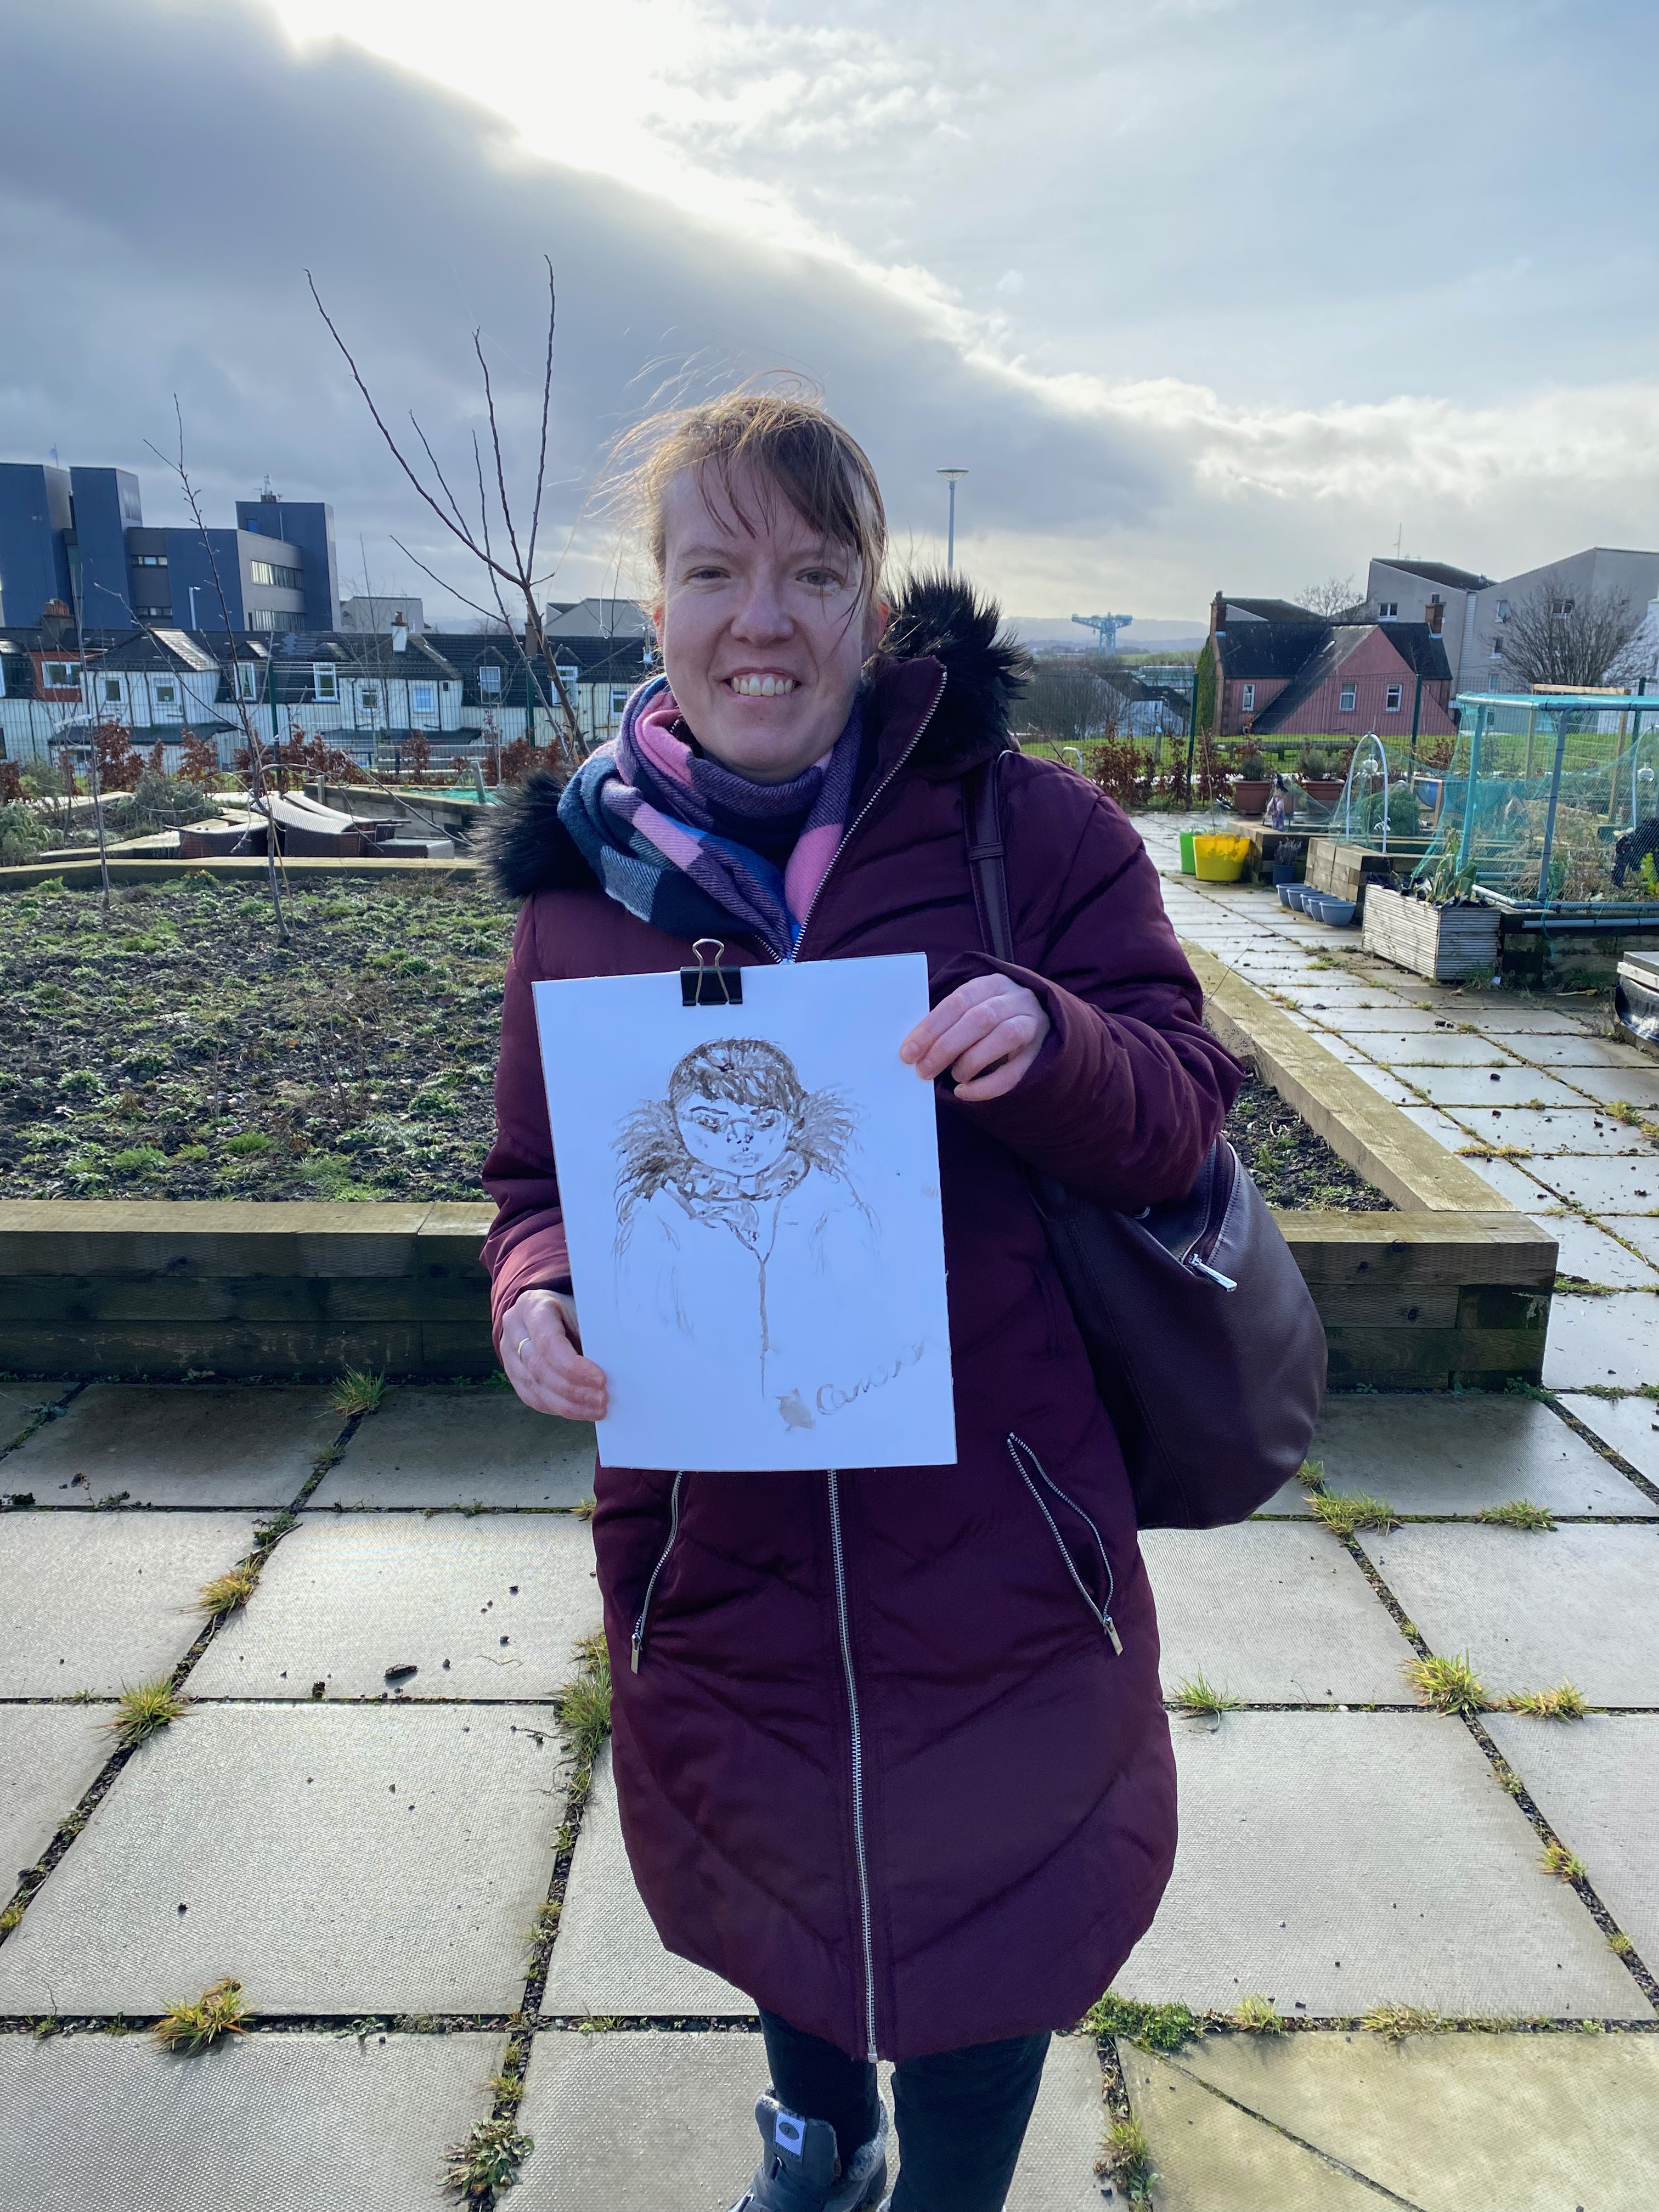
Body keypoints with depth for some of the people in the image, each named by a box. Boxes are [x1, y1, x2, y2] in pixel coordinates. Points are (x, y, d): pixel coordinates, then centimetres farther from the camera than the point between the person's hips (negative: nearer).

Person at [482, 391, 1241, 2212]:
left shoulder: (1031, 830, -9)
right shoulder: (583, 880, -1)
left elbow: (1177, 1116, -8)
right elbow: (537, 1179, 6)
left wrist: (1051, 1046, -29)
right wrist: (535, 1295, -16)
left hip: (990, 1520, -2)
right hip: (718, 1522, 3)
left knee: (979, 1879, 19)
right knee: (770, 1855, 28)